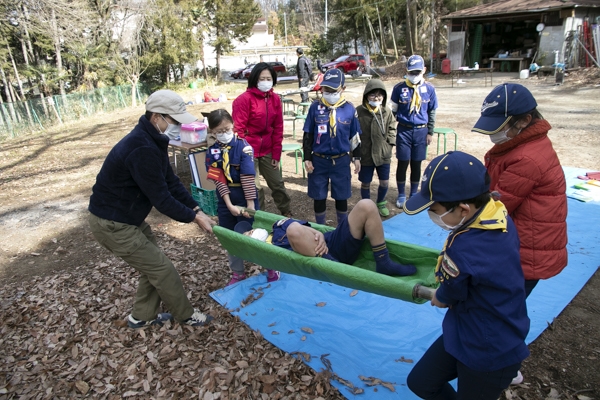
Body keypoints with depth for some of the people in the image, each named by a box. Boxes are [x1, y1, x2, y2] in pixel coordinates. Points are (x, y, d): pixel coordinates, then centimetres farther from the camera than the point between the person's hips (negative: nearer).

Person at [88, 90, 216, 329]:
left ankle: (142, 316, 36)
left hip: (127, 216, 10)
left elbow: (171, 181, 5)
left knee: (152, 264, 19)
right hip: (112, 224, -10)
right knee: (162, 268, 1)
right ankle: (186, 315, 21)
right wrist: (194, 218, -16)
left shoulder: (153, 141, 3)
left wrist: (196, 209, -1)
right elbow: (161, 198, -27)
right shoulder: (142, 149, -30)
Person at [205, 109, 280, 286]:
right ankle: (238, 273, 33)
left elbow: (248, 177, -17)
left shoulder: (243, 146, -12)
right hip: (225, 200, 4)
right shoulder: (212, 152, -3)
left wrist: (250, 203, -20)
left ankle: (271, 267, 28)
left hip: (245, 197, -4)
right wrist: (229, 205, -17)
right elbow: (219, 180, -9)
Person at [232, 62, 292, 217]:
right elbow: (239, 130, -12)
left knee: (277, 184, 13)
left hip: (267, 151, 5)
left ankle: (286, 214, 31)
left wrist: (276, 154, 4)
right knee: (255, 187, 3)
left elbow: (278, 128, 7)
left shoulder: (275, 98, 5)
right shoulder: (244, 99, -12)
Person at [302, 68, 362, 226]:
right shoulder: (315, 107, -4)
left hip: (341, 161, 0)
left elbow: (355, 136, 6)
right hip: (318, 160, 0)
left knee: (341, 197, 11)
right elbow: (307, 135, 1)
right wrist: (307, 158, -2)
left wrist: (356, 158, 7)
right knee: (319, 197, 10)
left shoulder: (349, 109, -3)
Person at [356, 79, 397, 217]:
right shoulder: (359, 112, -12)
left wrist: (390, 142, 3)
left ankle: (381, 203, 39)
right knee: (365, 183, 11)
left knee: (385, 182, 13)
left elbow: (392, 128, 12)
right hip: (365, 155, -3)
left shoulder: (387, 112, -2)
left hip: (383, 154, 3)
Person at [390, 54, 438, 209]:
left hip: (421, 131, 1)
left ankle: (414, 194, 26)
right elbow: (392, 110, 2)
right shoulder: (399, 88, -5)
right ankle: (401, 195, 21)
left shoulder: (429, 88, 0)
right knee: (403, 163, 4)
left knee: (416, 164, 10)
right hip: (404, 131, -1)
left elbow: (432, 112, 7)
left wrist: (430, 132, 5)